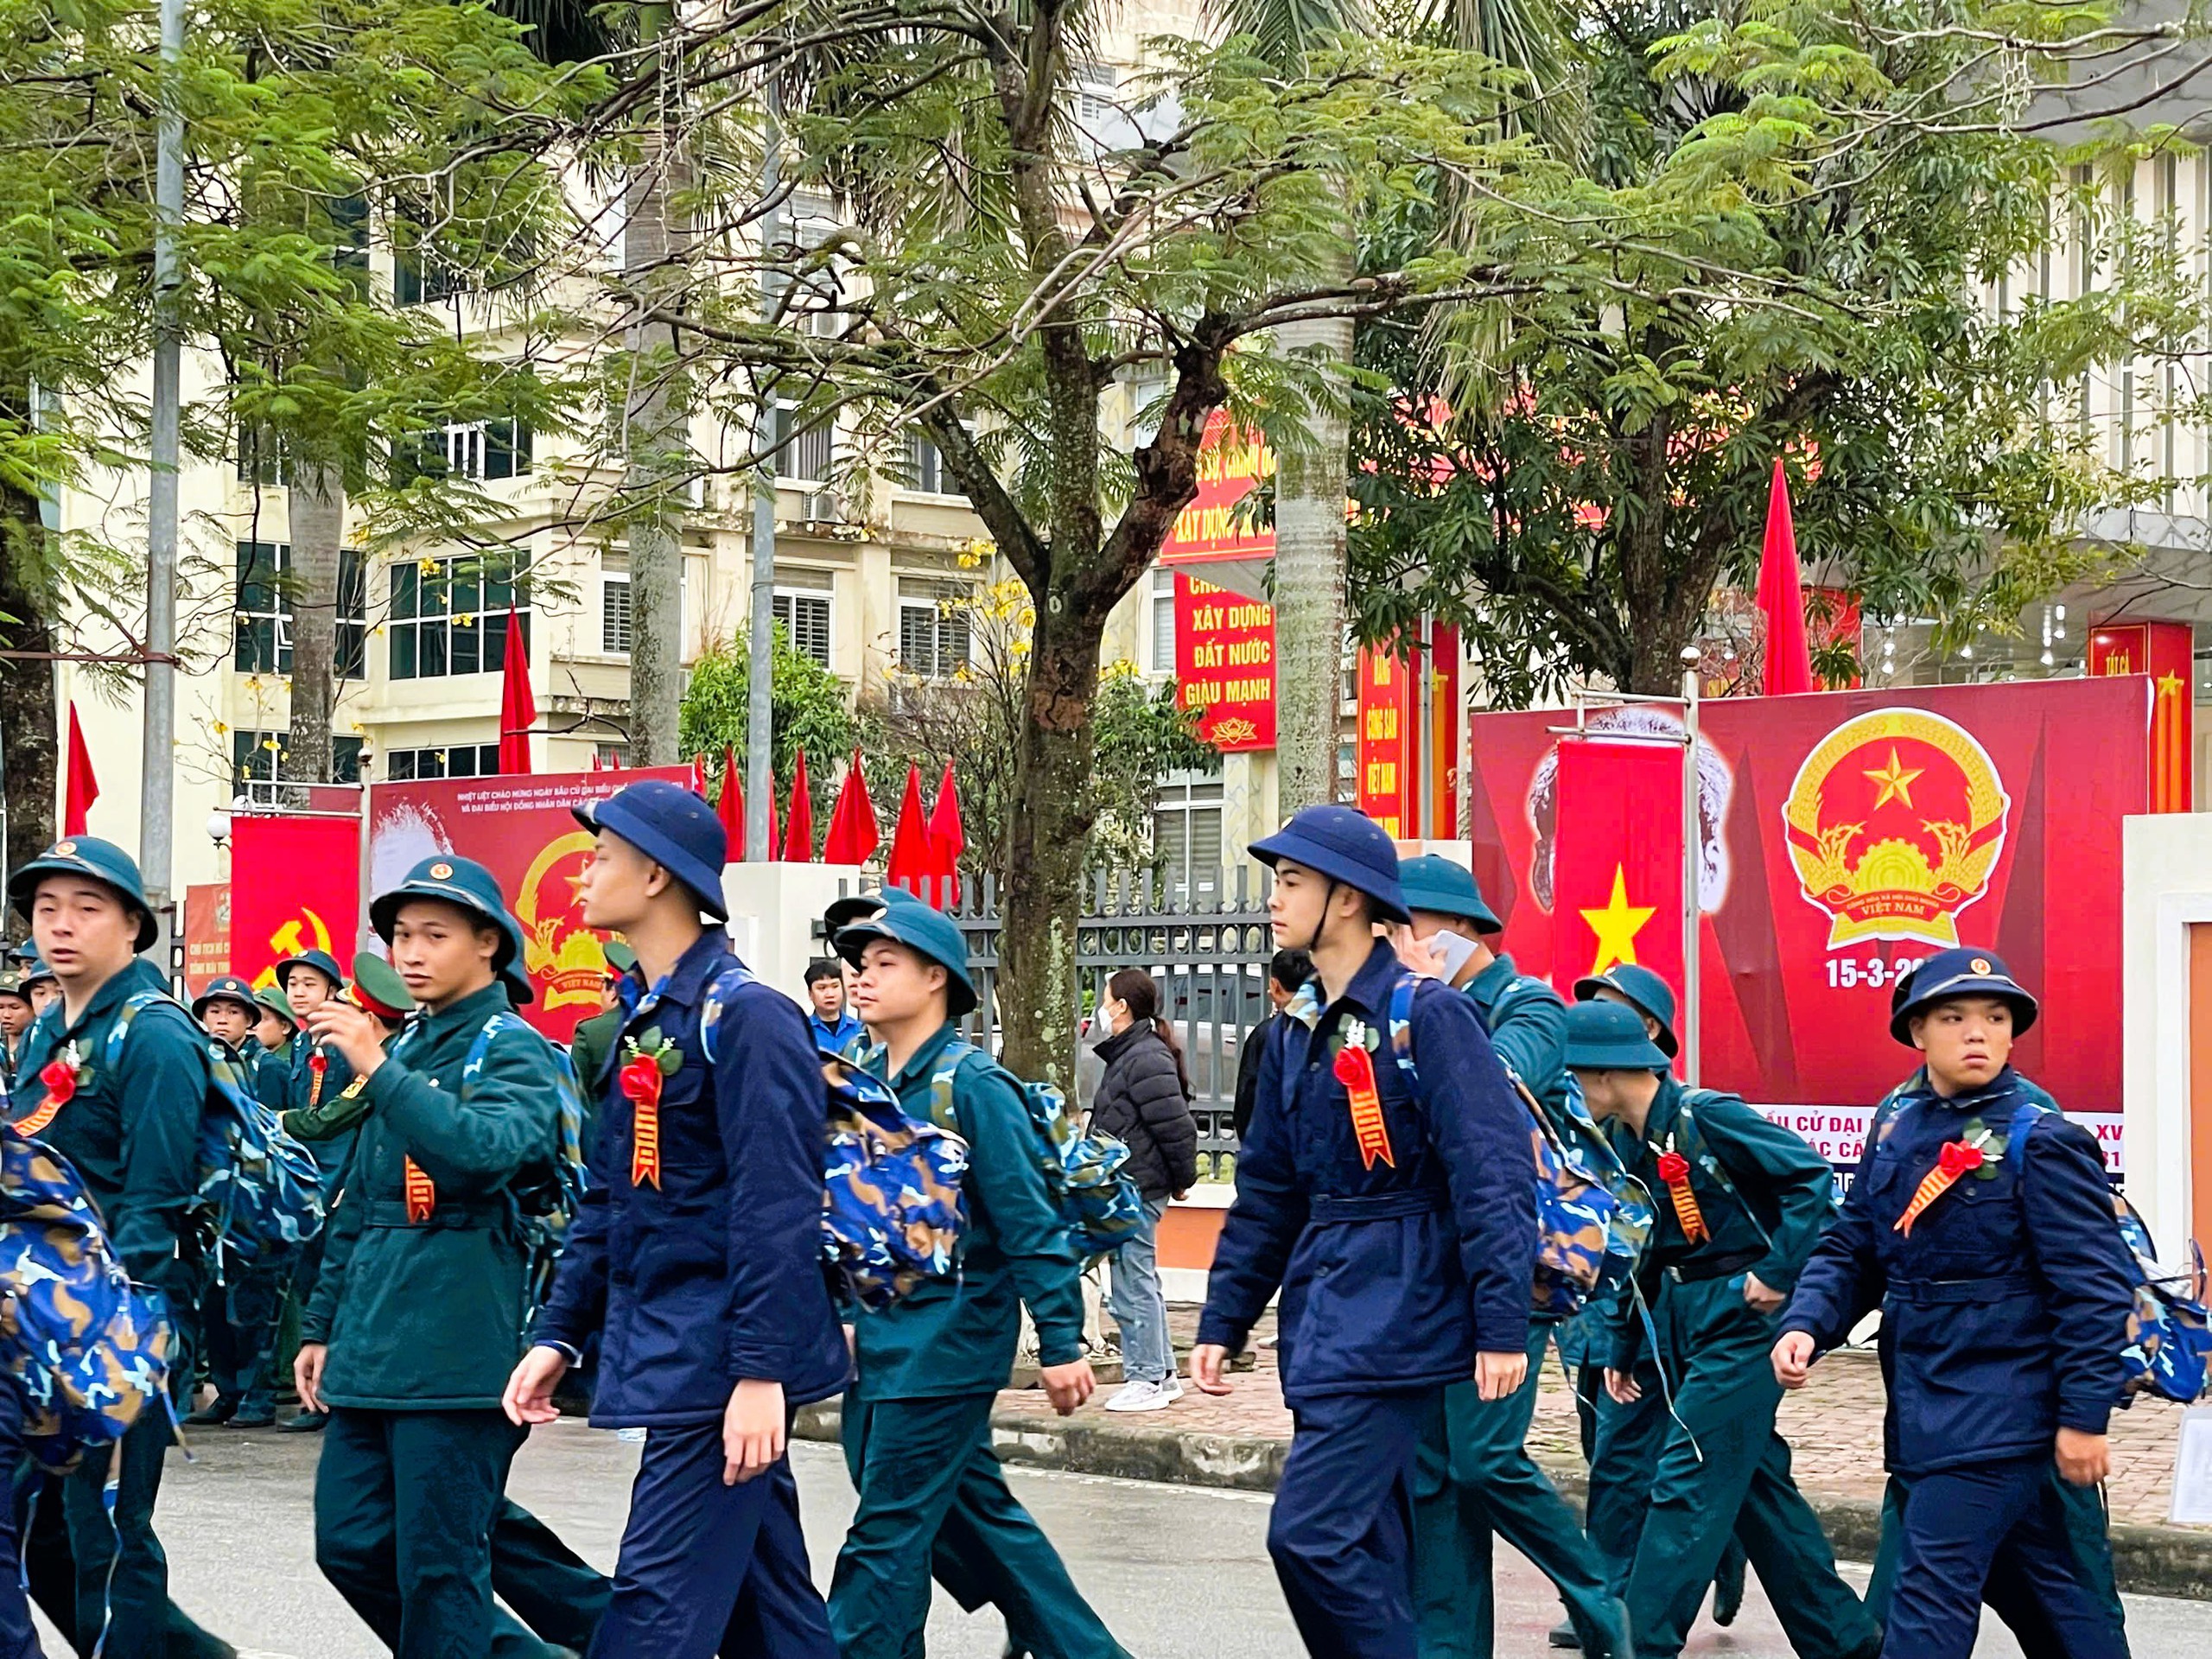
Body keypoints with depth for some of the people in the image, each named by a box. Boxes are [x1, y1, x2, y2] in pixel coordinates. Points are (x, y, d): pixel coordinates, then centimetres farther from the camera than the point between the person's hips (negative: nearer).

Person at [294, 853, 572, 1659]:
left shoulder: (513, 1050, -4)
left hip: (457, 1350, -8)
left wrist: (378, 1070, -28)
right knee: (351, 1545, 9)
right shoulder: (403, 1049, 18)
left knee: (439, 1562, -4)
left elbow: (490, 1153, -26)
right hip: (373, 1349, 8)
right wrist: (323, 1325, 21)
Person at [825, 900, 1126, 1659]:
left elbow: (1031, 1225, -16)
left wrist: (1062, 1344, -18)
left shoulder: (971, 1085, -14)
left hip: (944, 1338, -8)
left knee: (888, 1535, -4)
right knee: (975, 1512, 16)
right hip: (880, 1335, 8)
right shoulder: (863, 1082, 8)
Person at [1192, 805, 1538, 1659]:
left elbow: (1495, 1174, -16)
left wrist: (1503, 1325, -20)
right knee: (1370, 1543, 12)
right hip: (1322, 1316, 8)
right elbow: (1267, 1193, 18)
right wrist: (1223, 1322, 14)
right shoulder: (1295, 1034, 12)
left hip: (1397, 1312, -8)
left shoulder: (1426, 1015, -12)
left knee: (1312, 1534, -14)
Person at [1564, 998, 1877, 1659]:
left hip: (1736, 1318, -9)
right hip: (1670, 1324, 9)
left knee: (1687, 1482, -9)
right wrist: (1622, 1348, 10)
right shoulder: (1624, 1139, 7)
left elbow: (1811, 1177, -20)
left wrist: (1779, 1274, -21)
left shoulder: (1705, 1117, -16)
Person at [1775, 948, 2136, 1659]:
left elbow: (2093, 1286, -13)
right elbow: (1853, 1247, 11)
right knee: (2054, 1586, 17)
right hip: (1922, 1405, 7)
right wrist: (1806, 1324, -7)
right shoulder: (1898, 1121, 8)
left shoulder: (2039, 1139, -11)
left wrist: (2084, 1416, -16)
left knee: (1931, 1596, -8)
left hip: (1999, 1409, -7)